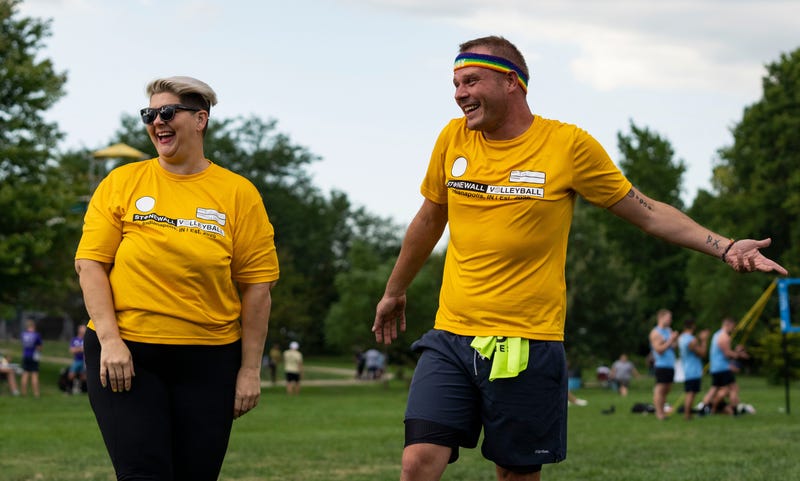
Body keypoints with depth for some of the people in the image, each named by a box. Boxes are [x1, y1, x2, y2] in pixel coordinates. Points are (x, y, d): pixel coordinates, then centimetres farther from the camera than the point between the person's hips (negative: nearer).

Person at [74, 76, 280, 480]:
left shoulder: (238, 193, 2)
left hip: (209, 360, 1)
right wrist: (110, 340, -11)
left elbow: (257, 285, 2)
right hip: (124, 355, -1)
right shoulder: (121, 183, 4)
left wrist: (250, 370, -1)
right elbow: (90, 263, 0)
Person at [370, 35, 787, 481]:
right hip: (450, 338, 3)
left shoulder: (568, 144, -3)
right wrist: (394, 291, 33)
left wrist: (725, 247, -7)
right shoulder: (453, 139, 6)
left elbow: (648, 212, 4)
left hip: (527, 343, -3)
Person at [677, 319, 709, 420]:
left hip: (685, 369, 9)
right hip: (694, 372, -9)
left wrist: (699, 338, 18)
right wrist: (704, 340, -6)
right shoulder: (692, 340, -20)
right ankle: (687, 414, -9)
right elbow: (702, 353, -14)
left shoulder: (680, 338, 8)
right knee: (691, 393, -7)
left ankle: (686, 414, 18)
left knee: (687, 392, 15)